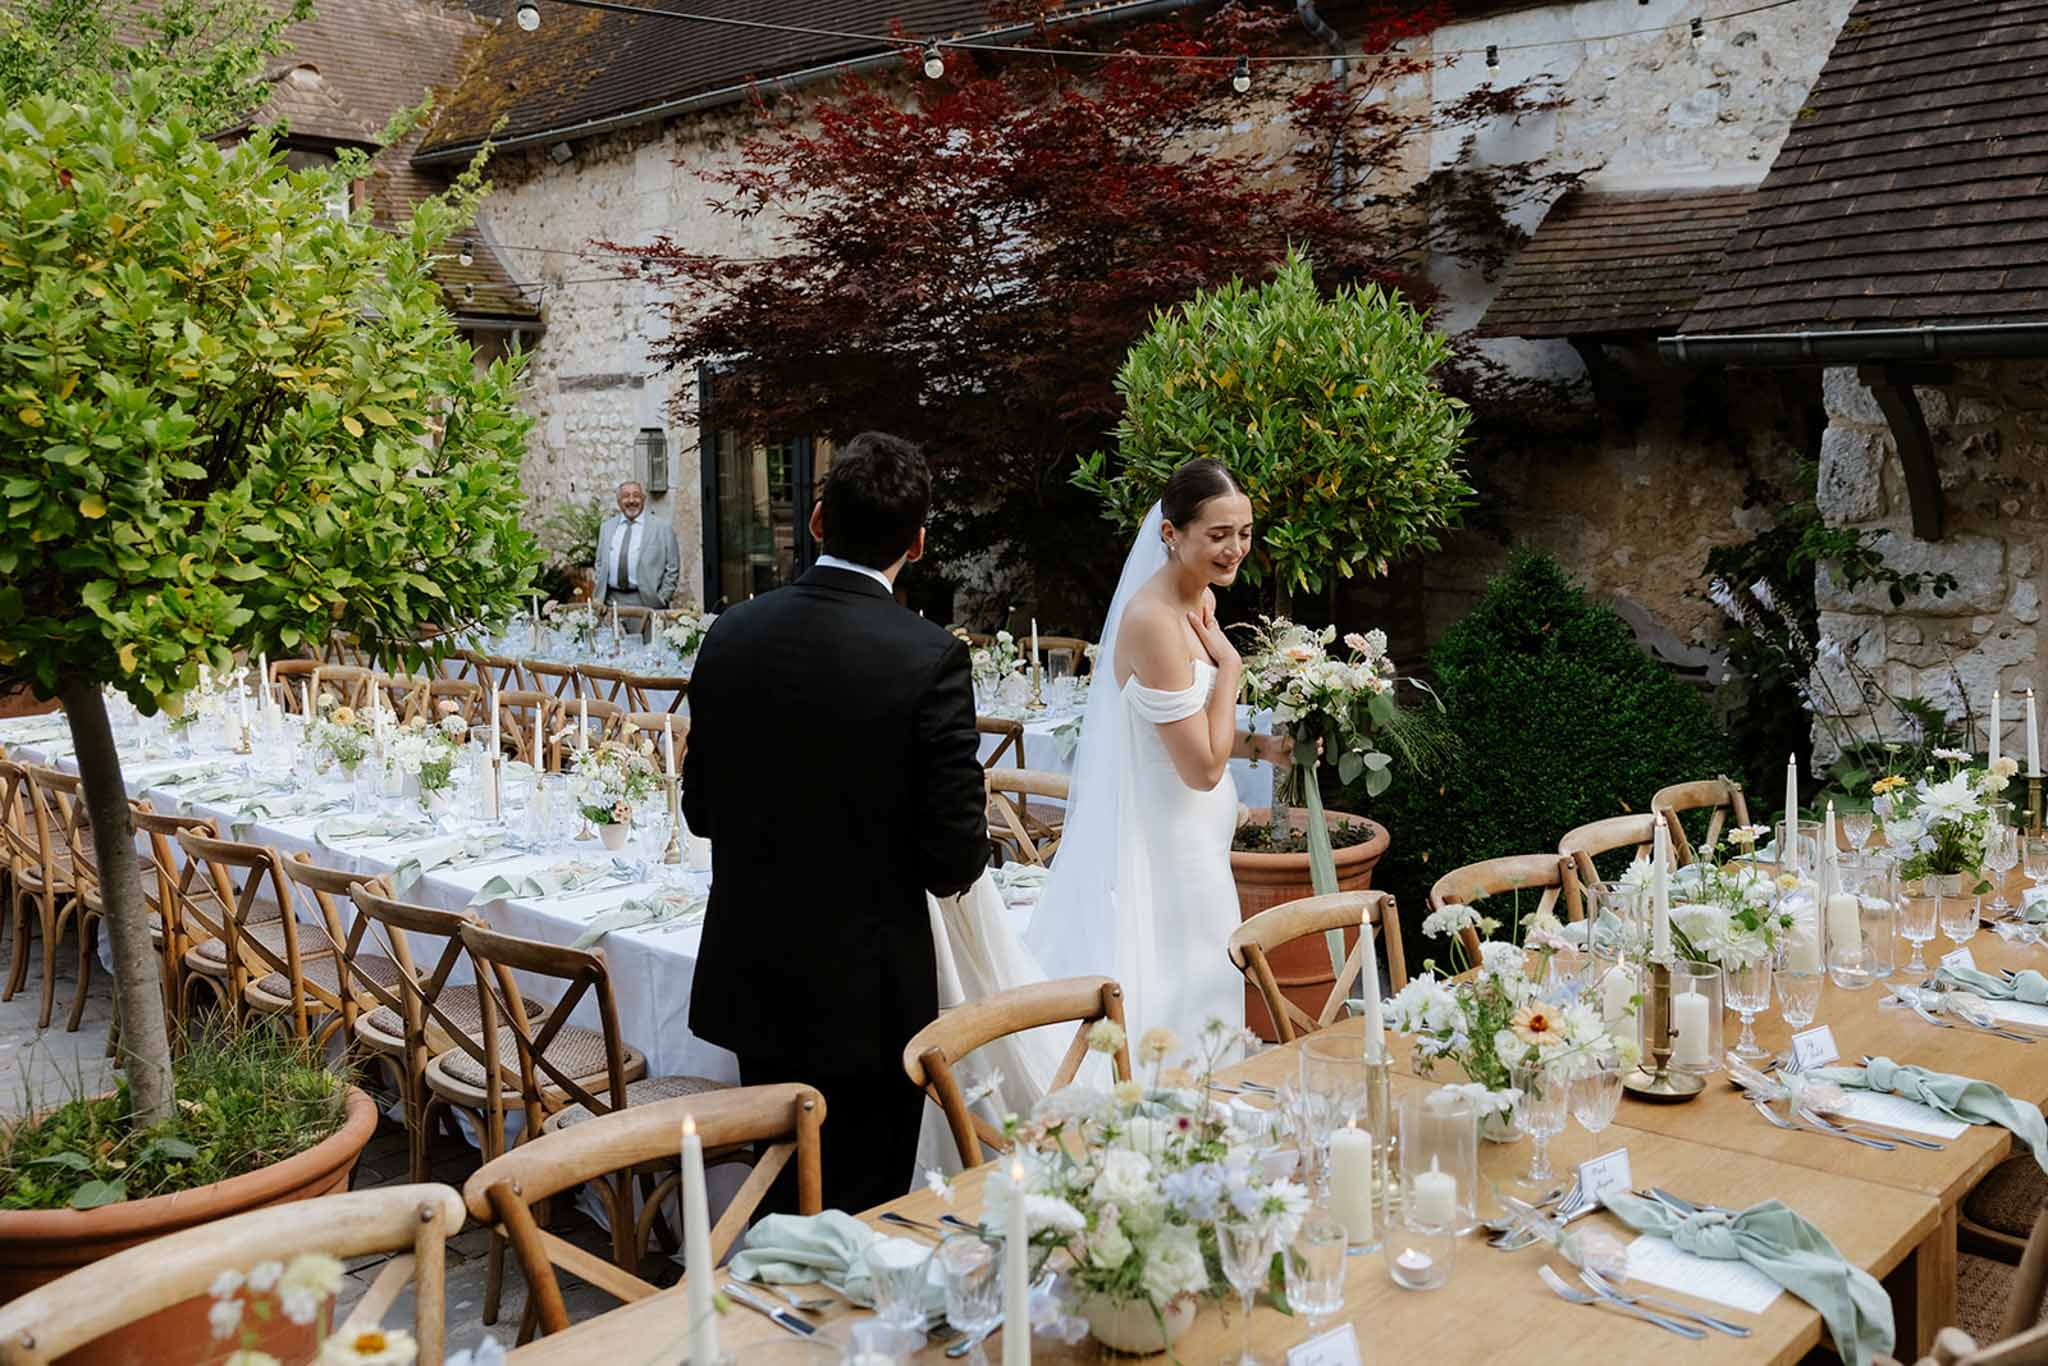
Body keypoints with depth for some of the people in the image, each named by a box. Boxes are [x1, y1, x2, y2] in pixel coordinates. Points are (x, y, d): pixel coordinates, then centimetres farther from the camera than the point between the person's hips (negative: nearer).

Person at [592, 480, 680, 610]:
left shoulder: (662, 528, 0)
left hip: (646, 604, -3)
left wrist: (661, 600, -6)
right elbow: (600, 565, 19)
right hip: (611, 601, 3)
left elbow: (672, 569, 1)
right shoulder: (606, 527, 14)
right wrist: (598, 598, 9)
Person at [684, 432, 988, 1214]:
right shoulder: (927, 658, -19)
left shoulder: (731, 635, -4)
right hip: (867, 999, -5)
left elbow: (701, 810, 4)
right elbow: (956, 857, -17)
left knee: (778, 1207, 22)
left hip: (752, 981, 5)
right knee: (861, 1216, 12)